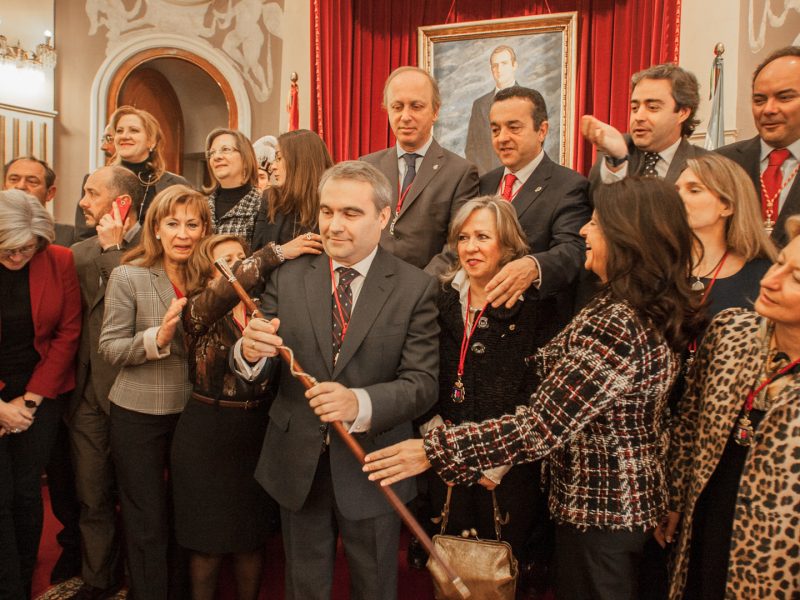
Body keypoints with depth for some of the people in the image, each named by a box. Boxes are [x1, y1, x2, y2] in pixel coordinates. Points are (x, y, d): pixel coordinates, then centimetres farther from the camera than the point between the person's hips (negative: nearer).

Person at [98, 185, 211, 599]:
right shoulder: (128, 276, -11)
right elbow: (110, 348, -11)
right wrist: (156, 338, -28)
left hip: (193, 412, 4)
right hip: (139, 415, -3)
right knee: (147, 523, 10)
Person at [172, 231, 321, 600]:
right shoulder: (199, 310, -7)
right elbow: (225, 292, -30)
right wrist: (278, 253, -34)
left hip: (258, 432, 3)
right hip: (207, 434, -3)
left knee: (253, 536, 15)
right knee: (208, 538, 12)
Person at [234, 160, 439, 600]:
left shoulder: (416, 288, -11)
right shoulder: (287, 278, -3)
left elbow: (422, 382, -17)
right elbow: (255, 374, -5)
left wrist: (360, 403, -35)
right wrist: (249, 351, -29)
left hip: (371, 466, -2)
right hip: (297, 465, 2)